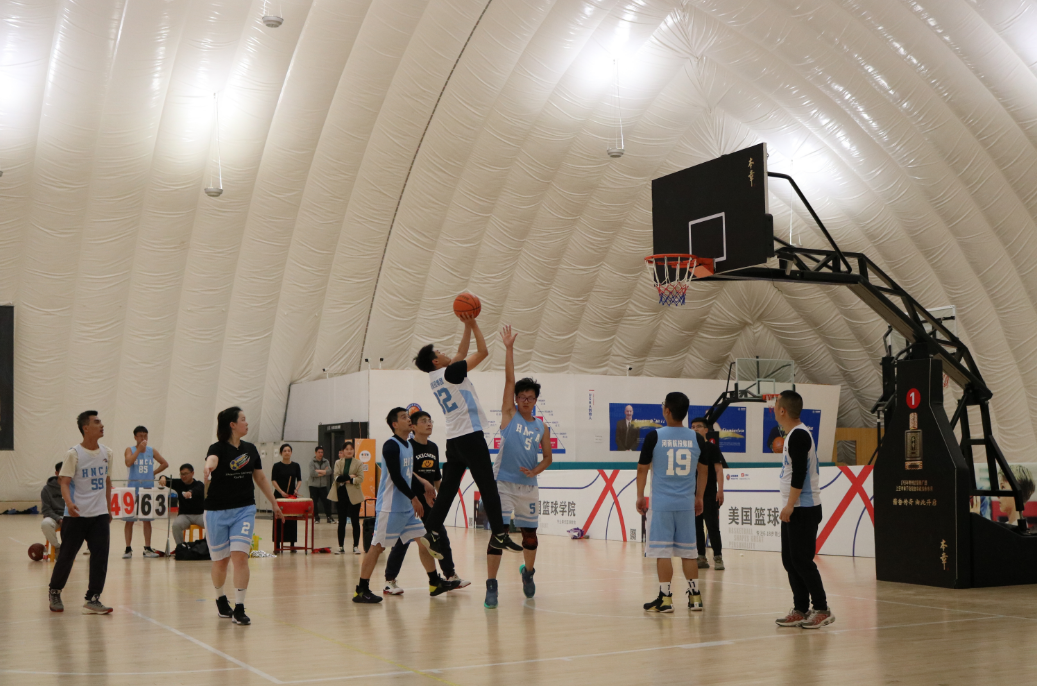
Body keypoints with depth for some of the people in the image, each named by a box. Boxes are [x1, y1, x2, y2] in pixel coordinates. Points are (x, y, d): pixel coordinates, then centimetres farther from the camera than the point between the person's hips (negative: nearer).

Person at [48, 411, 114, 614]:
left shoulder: (106, 453, 6)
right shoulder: (74, 454, -10)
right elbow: (64, 482, -13)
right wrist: (69, 503, -31)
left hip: (100, 514, 4)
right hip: (76, 515, -4)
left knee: (100, 555, -5)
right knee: (67, 555, 6)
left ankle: (93, 599, 1)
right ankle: (55, 592, 29)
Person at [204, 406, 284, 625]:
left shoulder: (250, 449, 6)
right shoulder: (218, 448, -9)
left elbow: (260, 478, 17)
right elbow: (212, 459, -34)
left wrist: (274, 503, 21)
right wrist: (208, 467, -58)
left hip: (244, 510, 3)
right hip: (217, 511, -3)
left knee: (240, 556, -11)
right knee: (220, 560, 8)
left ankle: (239, 608, -8)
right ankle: (221, 599, 34)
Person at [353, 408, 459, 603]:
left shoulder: (409, 446, 14)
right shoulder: (391, 446, -14)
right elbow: (396, 477, -20)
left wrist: (423, 486, 18)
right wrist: (414, 498, -18)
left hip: (408, 507, 9)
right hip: (390, 507, -9)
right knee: (377, 546, -5)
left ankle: (435, 583, 18)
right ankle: (361, 590, 0)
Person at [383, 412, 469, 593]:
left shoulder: (434, 447, 11)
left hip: (430, 502, 7)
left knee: (442, 538, 9)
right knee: (402, 542, -3)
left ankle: (451, 576, 19)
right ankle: (389, 581, 5)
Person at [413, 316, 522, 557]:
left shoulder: (435, 378, 14)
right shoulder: (450, 373, -10)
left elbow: (461, 354, 25)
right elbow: (482, 352, -8)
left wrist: (467, 327, 23)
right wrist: (474, 325, 2)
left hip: (453, 440, 9)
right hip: (470, 436, -8)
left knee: (448, 489, 8)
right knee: (488, 488, -5)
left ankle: (432, 533, 2)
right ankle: (499, 535, -5)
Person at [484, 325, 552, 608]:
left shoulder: (541, 427, 8)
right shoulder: (509, 415, 1)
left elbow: (548, 458, 11)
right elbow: (509, 380, -6)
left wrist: (535, 470, -10)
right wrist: (509, 348, -11)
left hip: (528, 486, 3)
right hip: (503, 483, -3)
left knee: (529, 533, 13)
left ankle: (528, 572, 40)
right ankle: (491, 587, -5)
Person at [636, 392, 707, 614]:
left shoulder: (654, 436, -8)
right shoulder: (695, 438, 2)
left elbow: (642, 468, -1)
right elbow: (702, 470, 11)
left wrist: (640, 496, 11)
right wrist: (699, 498, 22)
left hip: (661, 503, -3)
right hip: (686, 504, 4)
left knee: (662, 551, 1)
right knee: (688, 551, 11)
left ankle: (665, 599, 2)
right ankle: (694, 596, 13)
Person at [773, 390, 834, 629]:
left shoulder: (798, 435, -15)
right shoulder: (795, 434, 16)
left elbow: (799, 474, -22)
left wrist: (790, 505, -20)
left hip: (803, 509, -10)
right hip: (794, 510, 10)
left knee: (802, 561, -6)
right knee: (790, 561, 10)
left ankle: (822, 610, 1)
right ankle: (800, 610, 15)